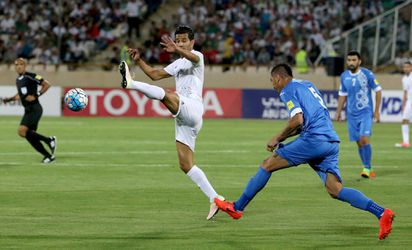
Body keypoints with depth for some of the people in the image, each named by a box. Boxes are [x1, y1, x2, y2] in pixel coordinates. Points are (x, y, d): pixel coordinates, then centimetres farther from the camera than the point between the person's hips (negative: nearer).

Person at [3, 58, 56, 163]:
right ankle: (48, 156, 15)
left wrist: (36, 96, -18)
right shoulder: (18, 80, 15)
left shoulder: (31, 76, -10)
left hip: (35, 109, -9)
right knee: (30, 136, 5)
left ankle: (49, 140, -9)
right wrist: (10, 99, 14)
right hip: (28, 110, 9)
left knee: (22, 131, -21)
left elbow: (47, 84, -11)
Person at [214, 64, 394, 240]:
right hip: (331, 142, 8)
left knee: (268, 165, 4)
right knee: (335, 190, -1)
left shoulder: (288, 90, 1)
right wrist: (282, 137, 26)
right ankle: (381, 213, -17)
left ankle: (237, 208, 8)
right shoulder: (308, 85, 28)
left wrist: (278, 138, 0)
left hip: (314, 139, -8)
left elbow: (297, 120, -14)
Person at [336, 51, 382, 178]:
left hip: (366, 112, -4)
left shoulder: (367, 74, -7)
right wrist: (338, 112, 10)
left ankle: (367, 168, -7)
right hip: (352, 114, 4)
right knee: (359, 142, 5)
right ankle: (368, 169, 15)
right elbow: (342, 95, 16)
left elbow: (378, 91, 0)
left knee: (364, 139, -18)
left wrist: (377, 111, -3)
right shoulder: (344, 76, 5)